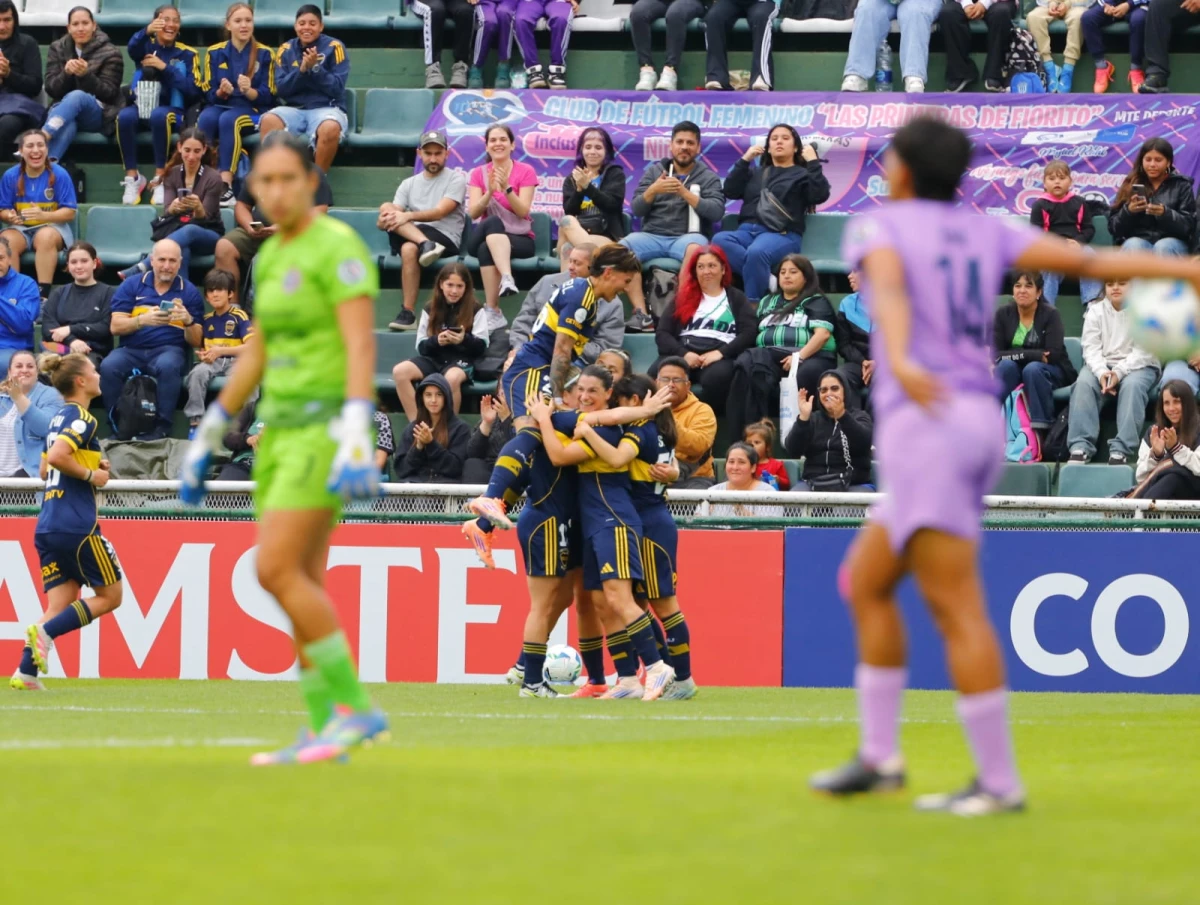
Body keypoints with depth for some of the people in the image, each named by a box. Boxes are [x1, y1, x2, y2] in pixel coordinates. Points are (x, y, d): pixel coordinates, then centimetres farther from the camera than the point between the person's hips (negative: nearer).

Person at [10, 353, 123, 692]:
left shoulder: (59, 419, 18)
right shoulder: (83, 419, -10)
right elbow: (57, 457, -25)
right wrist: (90, 475, -12)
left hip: (47, 525, 8)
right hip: (77, 525, -8)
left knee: (60, 605, 7)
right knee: (110, 595, 4)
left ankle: (26, 672, -8)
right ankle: (45, 631, -12)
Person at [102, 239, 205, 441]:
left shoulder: (190, 292, 9)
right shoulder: (131, 286, 10)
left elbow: (196, 342, 5)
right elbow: (116, 327, 0)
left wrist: (188, 321, -17)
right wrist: (143, 320, -19)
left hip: (170, 349, -1)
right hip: (131, 349, 1)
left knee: (167, 366, -37)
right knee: (108, 366, -31)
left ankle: (161, 428, -29)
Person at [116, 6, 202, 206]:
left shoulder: (187, 54, 7)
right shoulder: (146, 46, 10)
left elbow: (194, 91, -6)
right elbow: (132, 47, -17)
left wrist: (165, 68, -14)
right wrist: (147, 31, -39)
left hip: (172, 110, -1)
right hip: (140, 107, 1)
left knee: (159, 115, -36)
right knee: (125, 116, -33)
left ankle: (160, 179, -28)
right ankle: (132, 178, -21)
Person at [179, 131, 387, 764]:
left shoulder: (338, 248, -12)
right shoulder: (274, 256, 15)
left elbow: (361, 345, -22)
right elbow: (257, 355, 23)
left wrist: (356, 437, -33)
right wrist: (208, 437, 24)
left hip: (328, 425, -9)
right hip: (285, 428, 9)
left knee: (276, 571, -16)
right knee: (301, 584, 6)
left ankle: (354, 706, -9)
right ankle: (326, 726, 9)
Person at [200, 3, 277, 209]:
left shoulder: (264, 54, 4)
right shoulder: (215, 53, 9)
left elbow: (268, 96, 0)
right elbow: (209, 93, 8)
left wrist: (249, 91, -21)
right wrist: (221, 92, -16)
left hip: (252, 110, -2)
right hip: (220, 106, 2)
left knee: (228, 119, -36)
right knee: (206, 119, -34)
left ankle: (226, 184, -44)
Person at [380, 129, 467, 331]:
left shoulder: (455, 178, 6)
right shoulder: (409, 184, 19)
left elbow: (440, 212, -10)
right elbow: (385, 219, 8)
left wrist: (408, 216, -25)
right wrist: (385, 221, -19)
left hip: (445, 238, -4)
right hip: (412, 235, 4)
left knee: (409, 248, -36)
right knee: (386, 207, -20)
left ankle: (408, 314, -34)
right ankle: (425, 245, -40)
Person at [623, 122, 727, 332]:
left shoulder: (708, 178, 10)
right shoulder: (655, 171, 16)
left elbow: (717, 212, -7)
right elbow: (636, 209, 7)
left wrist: (685, 193, -17)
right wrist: (652, 191, -13)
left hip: (686, 237, -2)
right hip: (652, 236, 2)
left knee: (695, 248, -39)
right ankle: (641, 313, -32)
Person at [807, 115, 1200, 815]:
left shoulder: (877, 227, 0)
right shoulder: (985, 232, 17)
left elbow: (889, 294, -23)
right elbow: (1089, 262, 6)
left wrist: (900, 363, -43)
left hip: (923, 426, -8)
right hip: (981, 429, 8)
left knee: (957, 610, -9)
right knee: (865, 581, 19)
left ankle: (1000, 782, -11)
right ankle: (879, 755, 18)